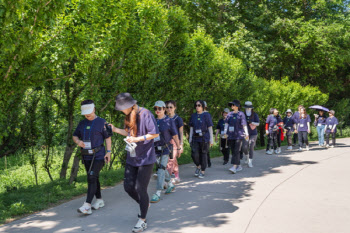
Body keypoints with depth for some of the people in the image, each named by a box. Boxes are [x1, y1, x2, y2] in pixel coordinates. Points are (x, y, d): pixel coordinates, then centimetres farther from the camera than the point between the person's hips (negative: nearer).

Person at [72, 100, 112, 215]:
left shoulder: (101, 122, -3)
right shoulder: (82, 123, 12)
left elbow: (108, 137, -2)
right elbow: (75, 136, 18)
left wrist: (108, 152, -10)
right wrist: (78, 141, -5)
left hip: (98, 156, -6)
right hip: (86, 156, 6)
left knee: (92, 178, -15)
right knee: (94, 179, 13)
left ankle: (87, 205, -18)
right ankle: (99, 200, 26)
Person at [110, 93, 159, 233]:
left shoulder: (145, 114, -17)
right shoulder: (129, 116, 8)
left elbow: (155, 134, -16)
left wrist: (137, 139, -21)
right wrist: (115, 129, 6)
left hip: (145, 158, -8)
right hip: (132, 158, 8)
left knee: (140, 189, -4)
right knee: (128, 187, 8)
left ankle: (142, 221, 13)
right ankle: (144, 205, 36)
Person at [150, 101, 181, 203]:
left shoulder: (169, 121, -5)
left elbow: (175, 135, -1)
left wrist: (178, 147, 3)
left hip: (165, 148, -5)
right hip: (156, 149, 5)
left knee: (161, 169, -12)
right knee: (162, 168, 16)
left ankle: (158, 193, -11)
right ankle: (170, 184, 40)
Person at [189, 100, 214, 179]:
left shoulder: (206, 115, -1)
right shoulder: (193, 116, 10)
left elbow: (210, 127, 0)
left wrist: (211, 139, -4)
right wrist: (190, 138, 11)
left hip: (204, 138, -3)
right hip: (195, 138, 3)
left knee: (203, 154, 1)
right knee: (194, 154, -5)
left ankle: (202, 171, 15)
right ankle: (198, 166, 23)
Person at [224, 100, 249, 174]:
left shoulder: (241, 114, -3)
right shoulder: (230, 114, 11)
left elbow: (244, 124, -7)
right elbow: (226, 123, 14)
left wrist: (247, 134, -10)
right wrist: (225, 132, 7)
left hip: (238, 135, -5)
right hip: (231, 136, 6)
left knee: (236, 150, -12)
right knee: (233, 151, 8)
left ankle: (234, 167, -17)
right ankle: (239, 166, 20)